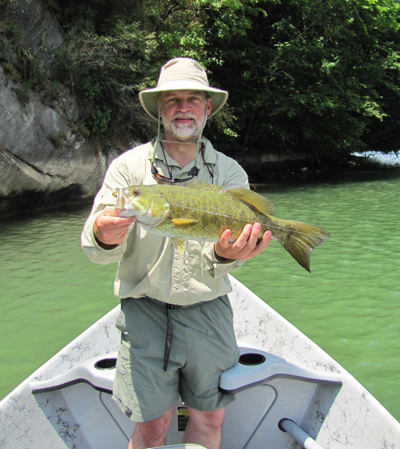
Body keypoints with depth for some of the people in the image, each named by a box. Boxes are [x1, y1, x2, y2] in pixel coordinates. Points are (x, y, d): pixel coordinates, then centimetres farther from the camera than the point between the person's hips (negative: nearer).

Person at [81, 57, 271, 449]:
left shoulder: (229, 172, 3)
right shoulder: (129, 166, -1)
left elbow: (234, 238, -10)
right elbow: (94, 248, -9)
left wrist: (223, 255, -34)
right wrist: (104, 238, -34)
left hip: (208, 310, 2)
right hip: (145, 309, -1)